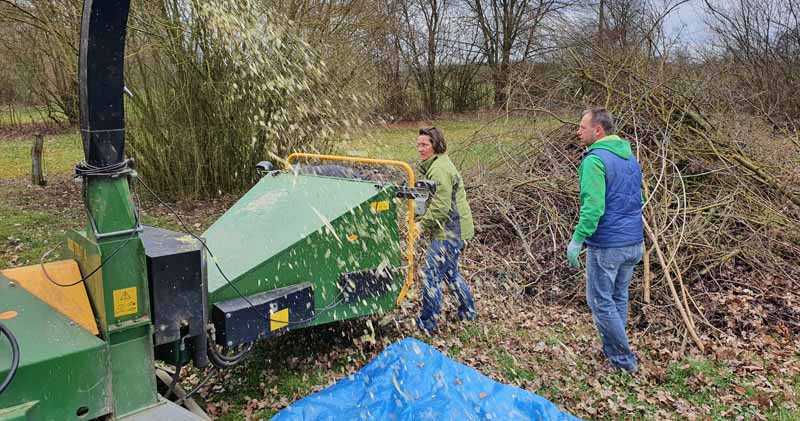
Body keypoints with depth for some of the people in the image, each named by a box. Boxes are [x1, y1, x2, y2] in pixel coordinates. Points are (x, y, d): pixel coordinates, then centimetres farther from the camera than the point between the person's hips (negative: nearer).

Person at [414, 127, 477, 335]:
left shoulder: (439, 169, -20)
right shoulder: (438, 164, 15)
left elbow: (441, 206, -24)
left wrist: (423, 225, -13)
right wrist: (423, 221, 15)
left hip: (449, 232, -11)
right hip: (452, 230, 11)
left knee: (431, 275, -5)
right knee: (450, 271, 23)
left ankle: (427, 323, 5)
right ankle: (468, 311, 37)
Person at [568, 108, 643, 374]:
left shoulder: (595, 160, -16)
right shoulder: (631, 159, 12)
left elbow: (593, 207, -25)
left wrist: (577, 240, -22)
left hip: (606, 245, -9)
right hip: (634, 243, 9)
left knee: (600, 302, 4)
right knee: (619, 297, 19)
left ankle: (625, 360, 10)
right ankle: (613, 350, 32)